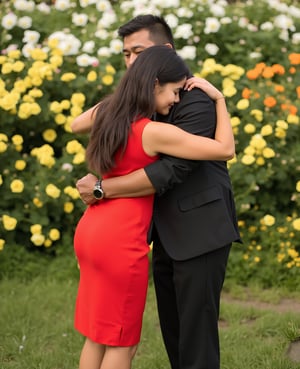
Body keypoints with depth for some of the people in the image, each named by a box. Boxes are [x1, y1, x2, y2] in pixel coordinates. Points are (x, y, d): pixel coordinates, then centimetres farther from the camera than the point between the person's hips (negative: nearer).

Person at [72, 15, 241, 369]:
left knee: (195, 335, -3)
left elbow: (171, 170, -25)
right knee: (172, 330, 15)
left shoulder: (195, 100, -17)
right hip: (166, 235, 8)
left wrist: (102, 189, -22)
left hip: (200, 232, -8)